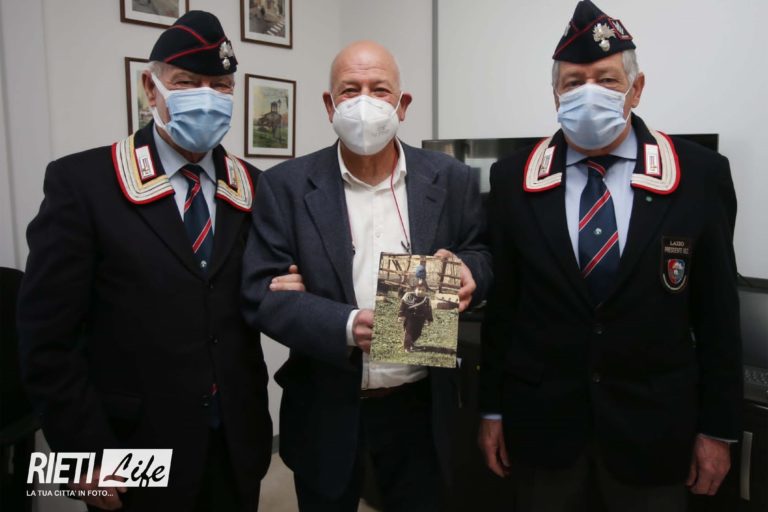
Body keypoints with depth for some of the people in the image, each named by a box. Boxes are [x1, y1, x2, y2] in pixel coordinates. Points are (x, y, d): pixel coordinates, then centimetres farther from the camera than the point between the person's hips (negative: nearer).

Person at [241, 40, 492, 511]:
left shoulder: (451, 180, -2)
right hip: (327, 408, -1)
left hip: (421, 403, 2)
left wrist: (467, 270, -17)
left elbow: (483, 256, 8)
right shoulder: (286, 186, -6)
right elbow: (262, 293, -10)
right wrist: (346, 326, -26)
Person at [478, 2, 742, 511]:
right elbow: (500, 303, 0)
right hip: (541, 420, 1)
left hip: (653, 424, 0)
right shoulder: (513, 178, -4)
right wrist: (493, 410, 3)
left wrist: (718, 427, 1)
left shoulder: (699, 174, -6)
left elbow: (717, 311, -1)